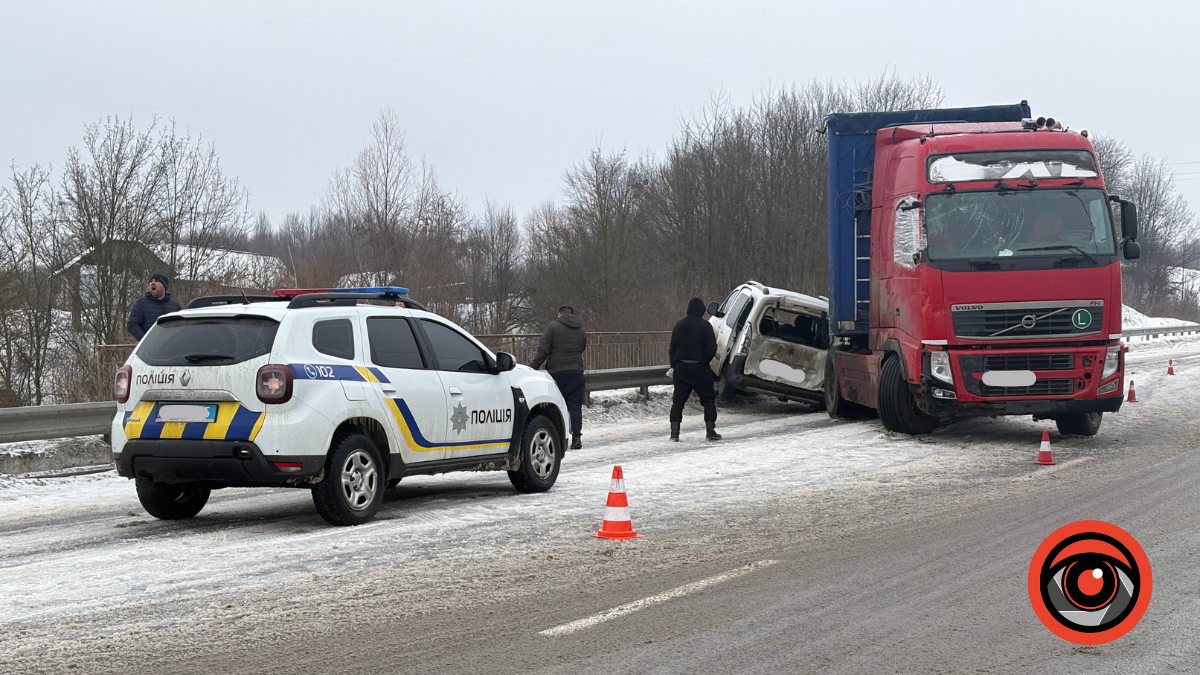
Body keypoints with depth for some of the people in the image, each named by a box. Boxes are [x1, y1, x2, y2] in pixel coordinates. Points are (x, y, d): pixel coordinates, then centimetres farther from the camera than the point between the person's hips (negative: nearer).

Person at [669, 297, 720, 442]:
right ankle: (711, 431, 1)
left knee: (678, 400, 7)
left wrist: (674, 365, 16)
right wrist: (705, 360, 8)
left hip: (681, 368, 4)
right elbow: (711, 349, -11)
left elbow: (672, 349, 8)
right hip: (700, 368, -4)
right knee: (708, 399, 6)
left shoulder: (679, 325, 5)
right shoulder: (705, 326, -8)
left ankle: (674, 432, 2)